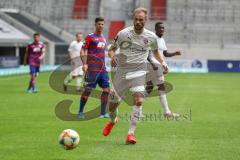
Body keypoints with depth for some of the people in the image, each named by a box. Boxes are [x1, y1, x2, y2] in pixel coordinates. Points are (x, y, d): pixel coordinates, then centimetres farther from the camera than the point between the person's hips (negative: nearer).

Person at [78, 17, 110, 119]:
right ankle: (80, 112, 3)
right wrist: (84, 64, -20)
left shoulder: (103, 38, 18)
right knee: (88, 89, -7)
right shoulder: (90, 37, -3)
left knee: (106, 88, -1)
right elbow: (83, 51, -8)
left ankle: (103, 113, 5)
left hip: (102, 68, 7)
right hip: (92, 68, -7)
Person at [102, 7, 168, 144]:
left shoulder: (151, 37, 0)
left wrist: (163, 62, 3)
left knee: (139, 100, -25)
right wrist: (112, 56, -16)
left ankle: (131, 133, -19)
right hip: (122, 71, 0)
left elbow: (155, 51, 20)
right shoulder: (123, 34, -6)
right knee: (112, 104, 6)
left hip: (139, 72, 0)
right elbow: (112, 49, 7)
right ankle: (113, 120, 42)